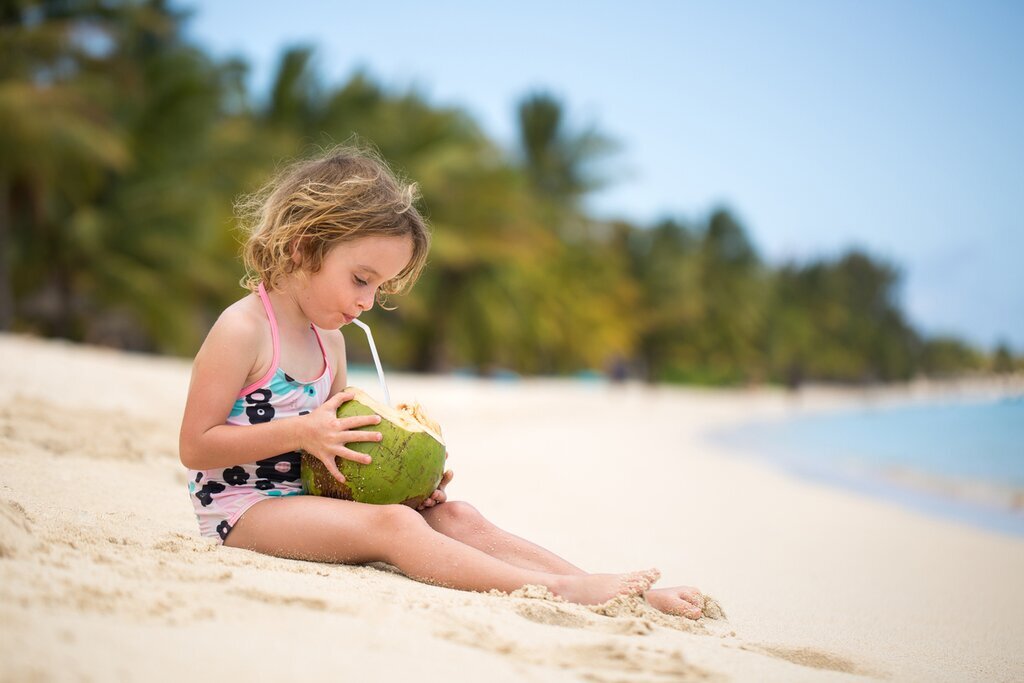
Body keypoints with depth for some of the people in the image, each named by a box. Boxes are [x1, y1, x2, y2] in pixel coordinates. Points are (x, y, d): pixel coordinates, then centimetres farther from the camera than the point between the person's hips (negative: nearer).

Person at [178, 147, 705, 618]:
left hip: (305, 497, 8)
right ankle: (559, 591, -38)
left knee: (456, 517, -7)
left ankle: (624, 596, -15)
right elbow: (194, 446, -16)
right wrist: (300, 432, -23)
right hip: (244, 508, -8)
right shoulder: (241, 330, -14)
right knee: (394, 526, -30)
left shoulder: (327, 338, 14)